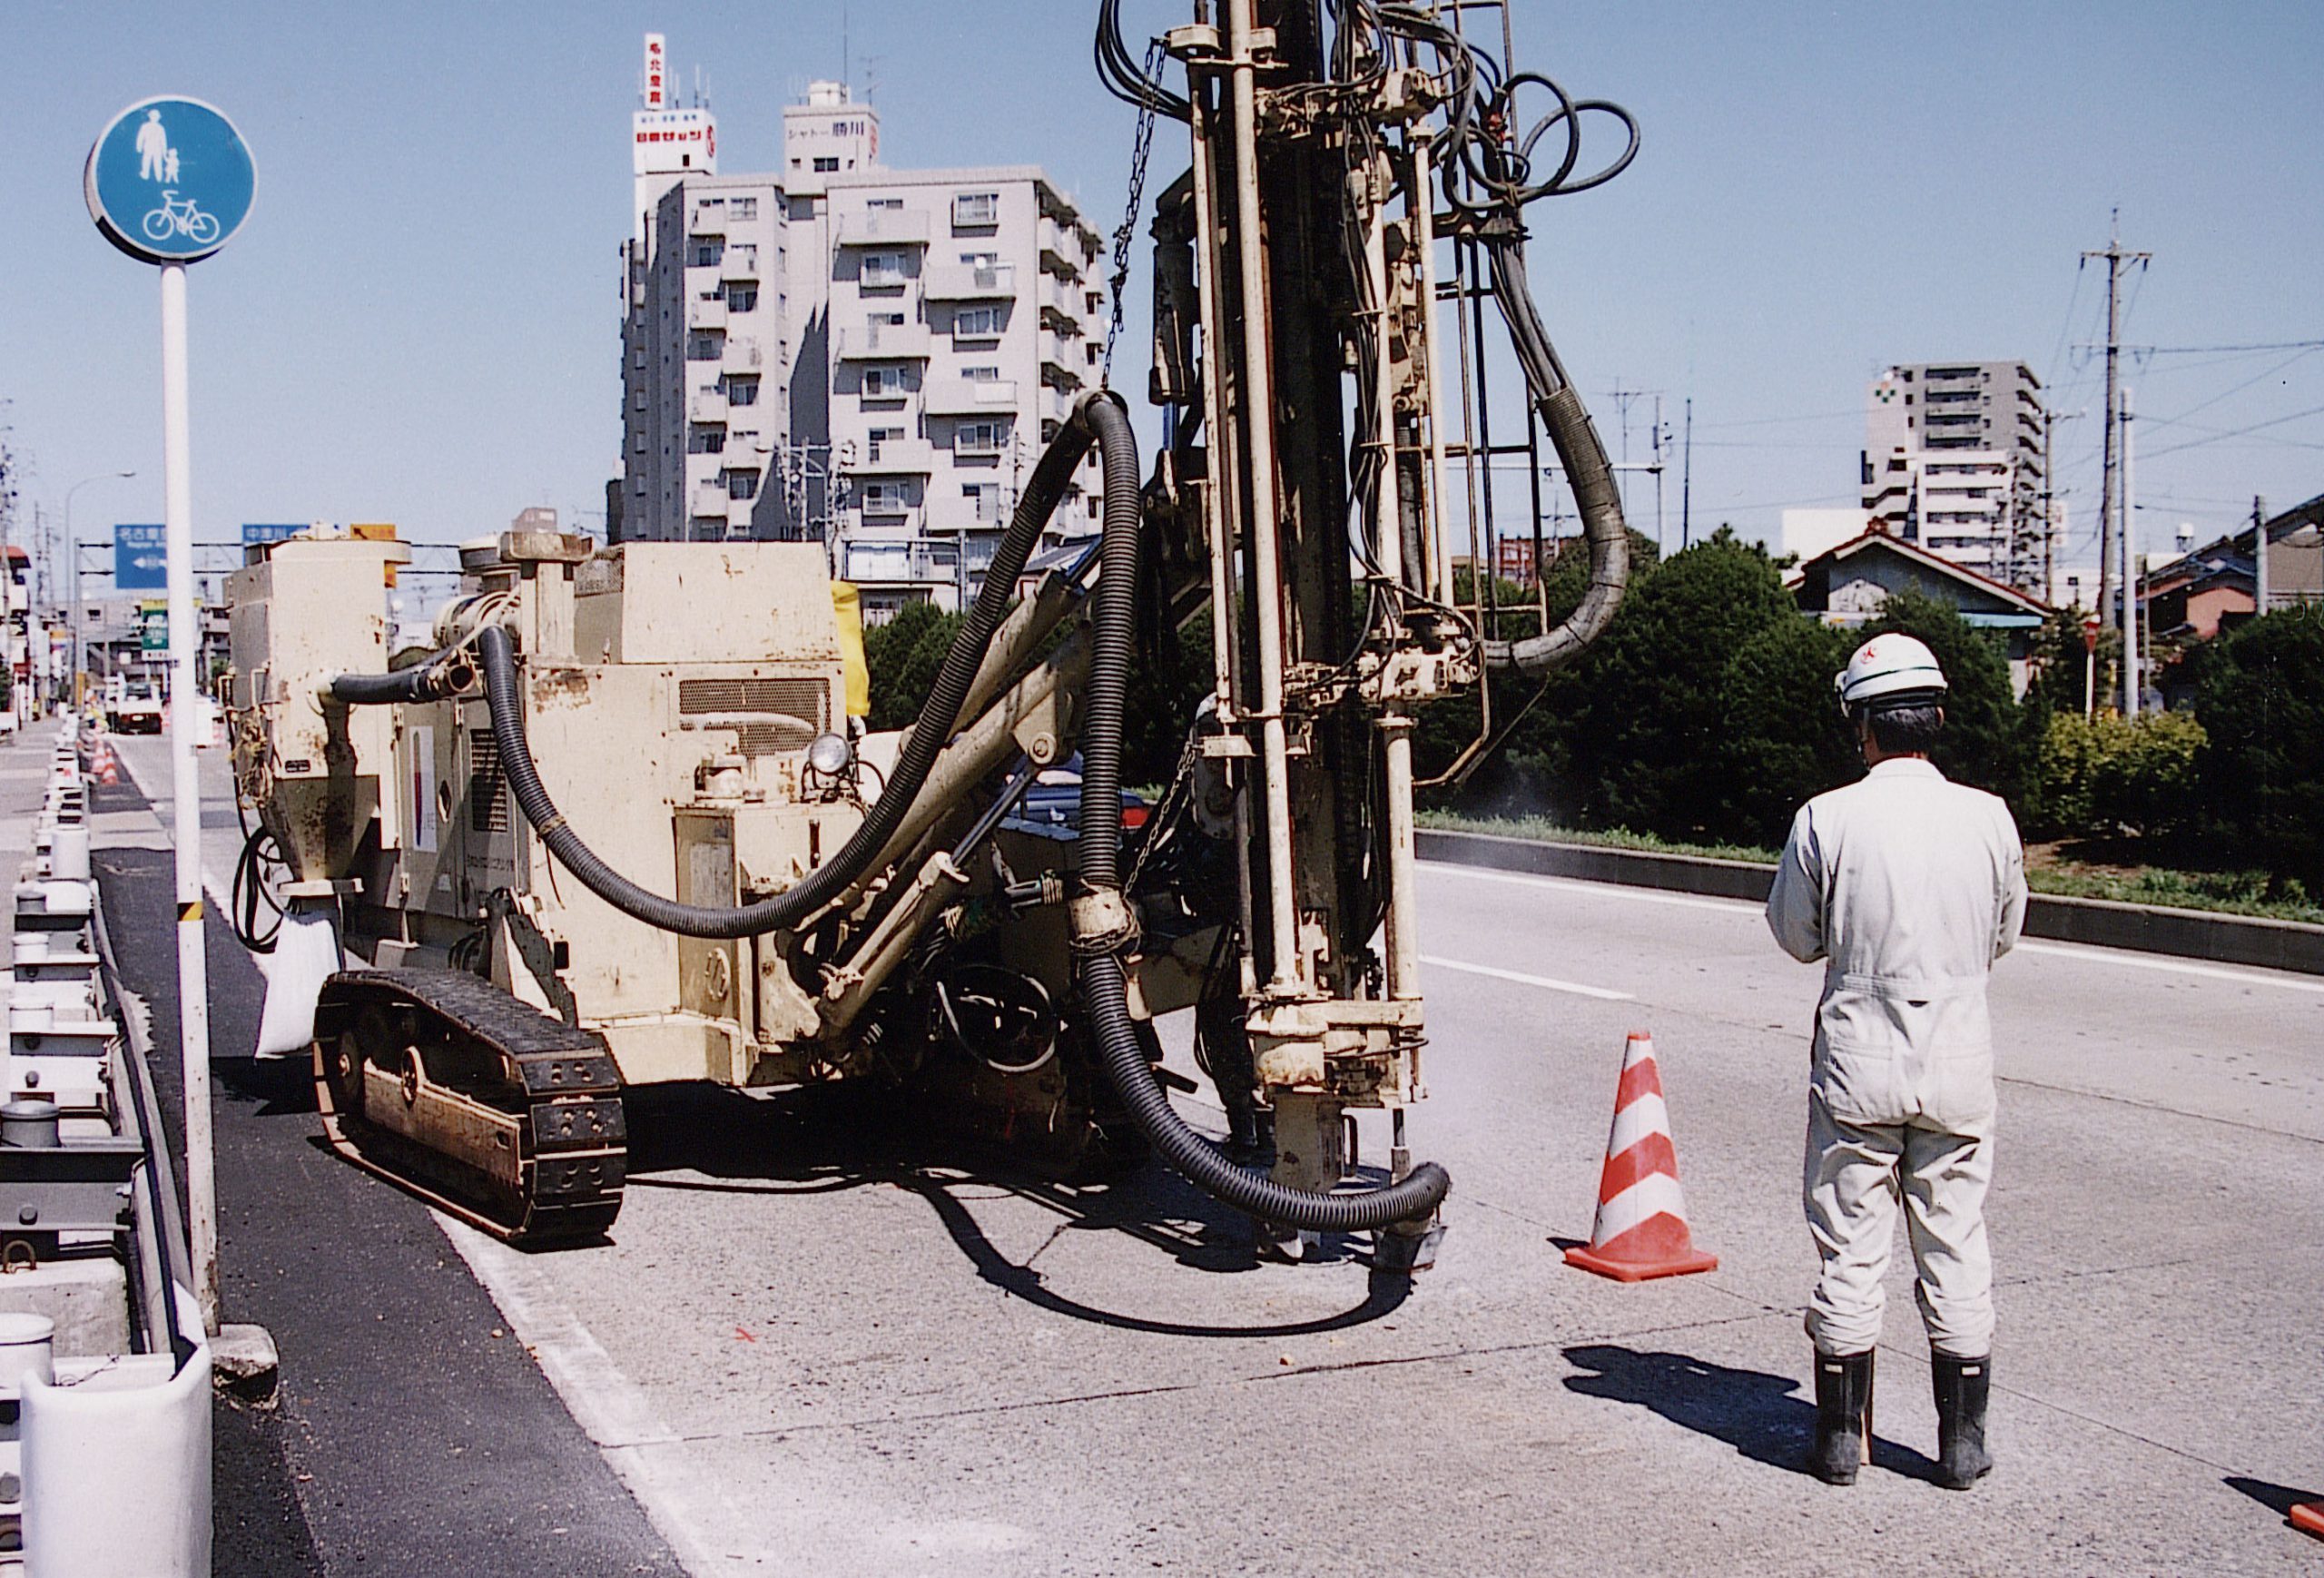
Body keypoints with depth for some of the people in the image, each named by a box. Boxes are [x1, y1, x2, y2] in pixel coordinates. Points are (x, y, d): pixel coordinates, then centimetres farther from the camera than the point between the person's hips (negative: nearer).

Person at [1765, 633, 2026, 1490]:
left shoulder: (1826, 820, -11)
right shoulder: (1988, 818, -6)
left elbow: (1796, 937, 1)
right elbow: (2004, 932, 9)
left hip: (1857, 1065, -1)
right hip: (1959, 1066, 2)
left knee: (1850, 1252, 8)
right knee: (1956, 1251, 11)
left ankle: (1839, 1435, 16)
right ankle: (1963, 1441, 18)